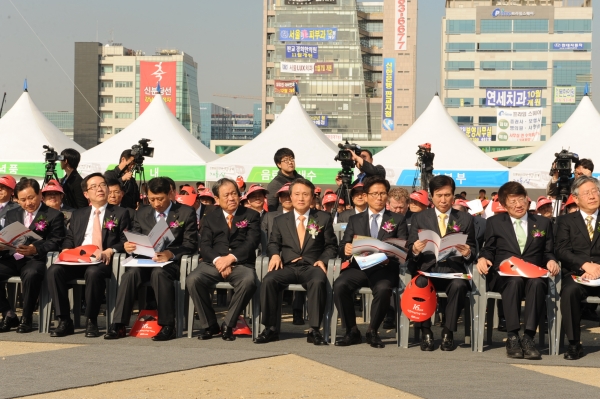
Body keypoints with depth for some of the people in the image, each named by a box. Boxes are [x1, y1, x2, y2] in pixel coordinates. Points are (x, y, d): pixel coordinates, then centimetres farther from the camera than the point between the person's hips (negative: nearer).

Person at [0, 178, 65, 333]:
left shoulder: (54, 216, 7)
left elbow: (55, 242, -4)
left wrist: (36, 249, -23)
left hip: (36, 259, -5)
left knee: (31, 274, -39)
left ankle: (26, 319, -22)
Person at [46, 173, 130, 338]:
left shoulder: (120, 213, 14)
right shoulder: (78, 215, 26)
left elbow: (125, 241, 6)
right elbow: (69, 239, 21)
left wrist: (111, 251, -14)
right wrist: (66, 250, -2)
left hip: (103, 262, -4)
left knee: (93, 272, -39)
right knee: (54, 270, -27)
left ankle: (91, 321, -24)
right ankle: (64, 321, -22)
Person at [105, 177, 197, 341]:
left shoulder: (186, 213, 4)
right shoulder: (141, 213, 17)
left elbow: (191, 244, -3)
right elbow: (134, 238, 14)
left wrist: (171, 253, -23)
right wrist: (128, 245, -12)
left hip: (171, 263, -3)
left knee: (159, 273, -37)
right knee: (130, 273, -30)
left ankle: (167, 326, -30)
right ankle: (119, 325, -30)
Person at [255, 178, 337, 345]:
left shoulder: (324, 218, 13)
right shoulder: (280, 221, 19)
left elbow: (331, 245, 12)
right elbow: (273, 243, 17)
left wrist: (323, 260, -7)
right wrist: (274, 254, -6)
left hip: (311, 267, -2)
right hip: (287, 267, 2)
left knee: (318, 282, -37)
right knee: (268, 281, -30)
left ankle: (314, 330, -30)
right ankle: (270, 328, -20)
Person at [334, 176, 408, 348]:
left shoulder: (398, 220, 15)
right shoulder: (355, 220, 19)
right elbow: (342, 247, 11)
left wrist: (390, 257, -17)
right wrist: (345, 250, -15)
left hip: (384, 268, -2)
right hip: (359, 267, 2)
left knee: (383, 288, -36)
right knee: (339, 285, -30)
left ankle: (372, 331, -16)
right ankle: (352, 331, -16)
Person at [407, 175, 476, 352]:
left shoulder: (465, 219, 17)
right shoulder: (419, 218, 16)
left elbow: (472, 252, 15)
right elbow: (409, 251, 12)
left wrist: (468, 253, -9)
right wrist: (415, 250, -12)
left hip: (453, 270, 0)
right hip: (427, 269, 0)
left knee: (458, 285, -36)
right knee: (420, 283, -36)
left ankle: (448, 333, -21)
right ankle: (425, 332, -20)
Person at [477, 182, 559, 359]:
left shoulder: (543, 223, 19)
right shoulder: (494, 222, 17)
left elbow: (548, 252, 18)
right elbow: (489, 249, 16)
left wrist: (551, 261, -6)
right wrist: (483, 258, -7)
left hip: (534, 275, 1)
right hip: (504, 276, -1)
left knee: (537, 284, -37)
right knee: (515, 282, -38)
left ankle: (528, 337, -39)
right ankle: (512, 337, -37)